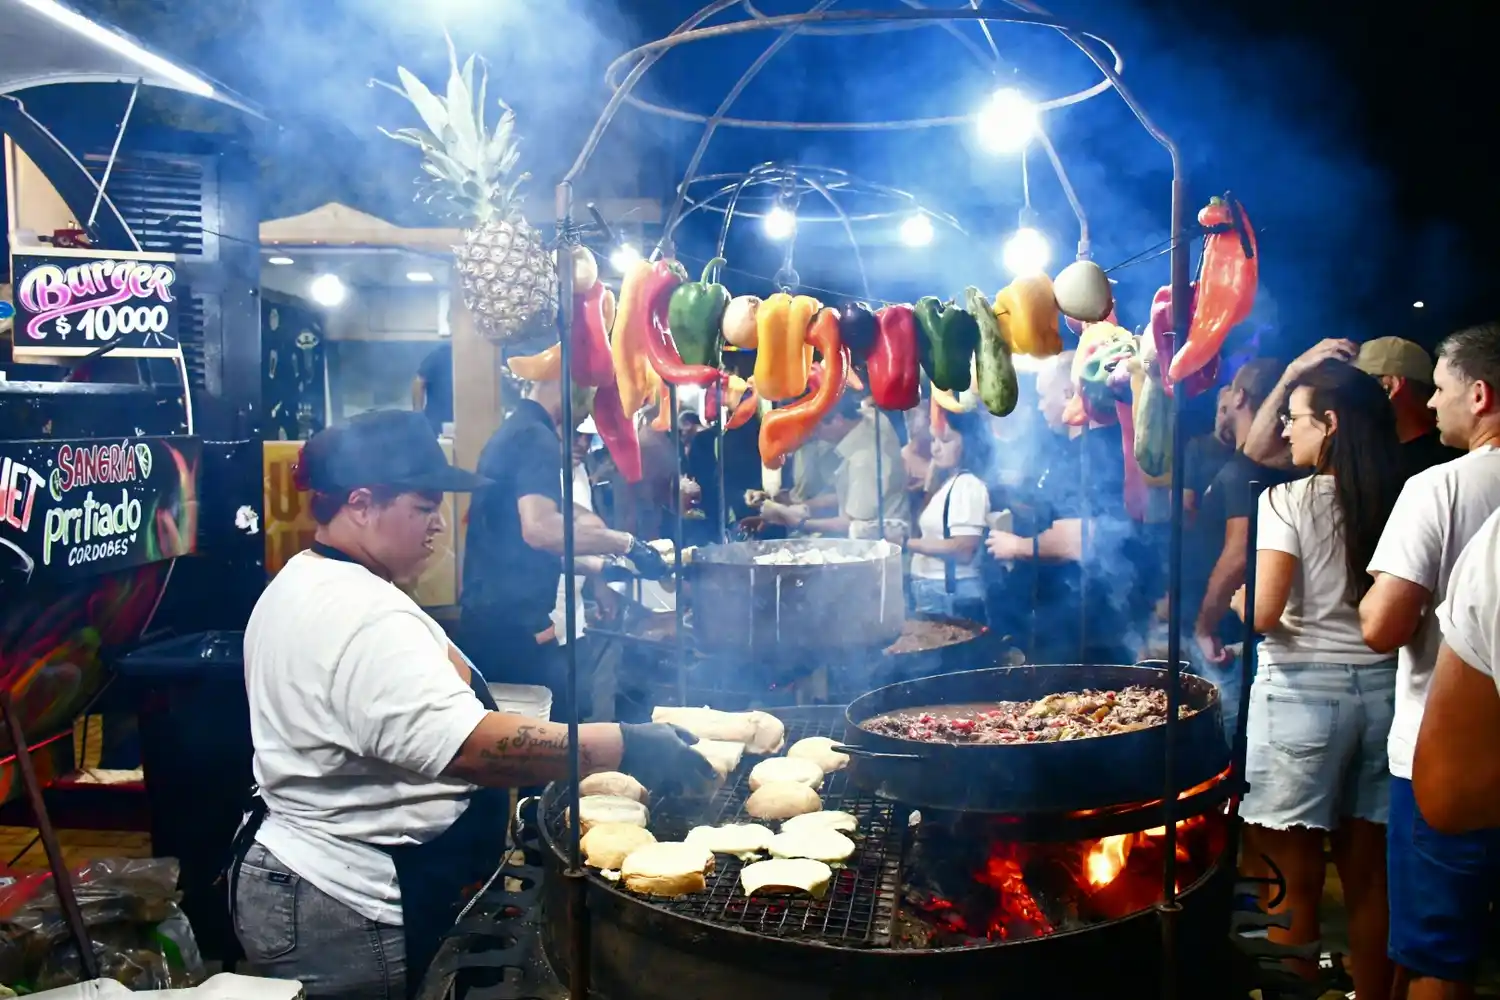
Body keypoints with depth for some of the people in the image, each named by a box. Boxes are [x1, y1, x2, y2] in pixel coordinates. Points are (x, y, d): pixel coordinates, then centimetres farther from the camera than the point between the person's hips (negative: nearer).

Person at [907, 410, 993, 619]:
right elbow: (933, 535, 11)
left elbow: (963, 550, -20)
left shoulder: (969, 485, -12)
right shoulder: (944, 483, 16)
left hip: (953, 593, -9)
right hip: (930, 590, 9)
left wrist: (908, 543, -19)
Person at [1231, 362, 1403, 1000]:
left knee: (1294, 880, 5)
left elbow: (1264, 614, -17)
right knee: (1368, 875, 16)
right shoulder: (1399, 504, 2)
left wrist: (1239, 596, 3)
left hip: (1304, 690, -5)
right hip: (1381, 689, 5)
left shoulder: (1288, 501, -11)